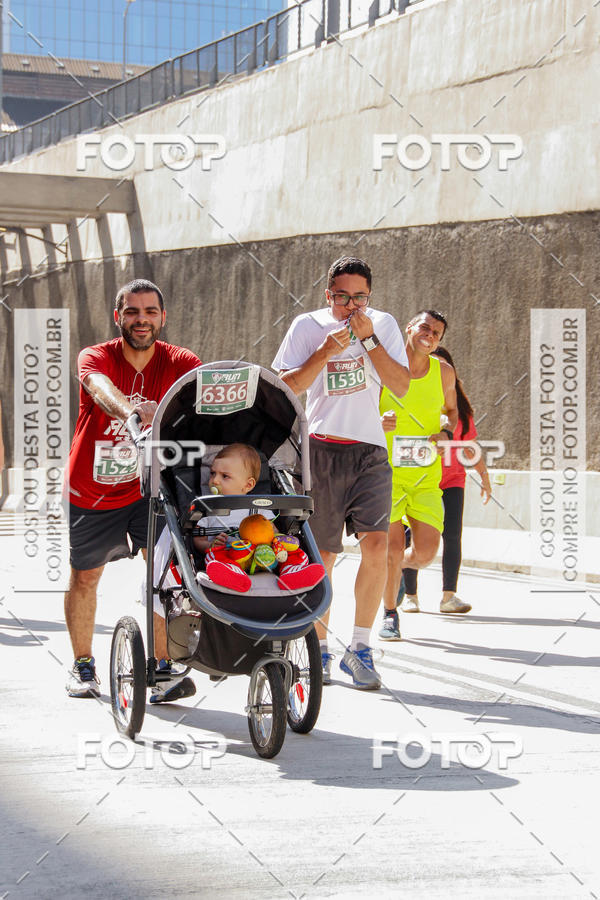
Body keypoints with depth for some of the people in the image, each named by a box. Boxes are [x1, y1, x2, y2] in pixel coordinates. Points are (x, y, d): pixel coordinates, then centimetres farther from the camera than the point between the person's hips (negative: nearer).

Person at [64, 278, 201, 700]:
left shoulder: (179, 362, -12)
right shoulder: (95, 359, -18)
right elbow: (101, 389, -42)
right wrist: (133, 412, -64)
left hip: (148, 487, 0)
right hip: (91, 491, 0)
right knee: (84, 576, 12)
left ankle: (164, 668, -14)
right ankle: (82, 665, 32)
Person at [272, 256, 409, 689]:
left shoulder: (384, 325, 6)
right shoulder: (307, 326, 1)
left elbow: (401, 385, -3)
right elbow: (287, 386, -4)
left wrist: (369, 340, -12)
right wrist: (326, 351, -15)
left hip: (370, 449, 1)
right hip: (322, 449, -1)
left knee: (376, 543, -14)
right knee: (322, 554, 3)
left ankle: (360, 649, -5)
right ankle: (319, 649, 18)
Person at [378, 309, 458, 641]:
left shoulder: (444, 372, 3)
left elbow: (450, 410, 21)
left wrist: (446, 432, 0)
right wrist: (378, 422, -19)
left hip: (426, 476, 3)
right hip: (387, 471, -3)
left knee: (425, 553, -6)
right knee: (393, 549, -6)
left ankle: (399, 565, 31)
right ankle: (389, 614, 18)